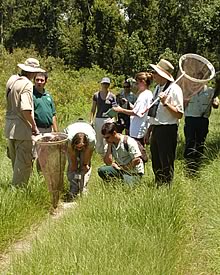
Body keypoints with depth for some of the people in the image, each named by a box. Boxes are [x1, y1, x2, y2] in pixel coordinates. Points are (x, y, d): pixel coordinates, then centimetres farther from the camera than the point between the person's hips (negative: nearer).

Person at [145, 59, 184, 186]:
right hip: (156, 130, 9)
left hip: (168, 130, -9)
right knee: (156, 163, 15)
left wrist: (165, 103, -26)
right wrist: (149, 131, 22)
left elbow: (179, 114, -18)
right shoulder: (158, 88, 14)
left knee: (166, 164, -3)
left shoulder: (174, 89, -13)